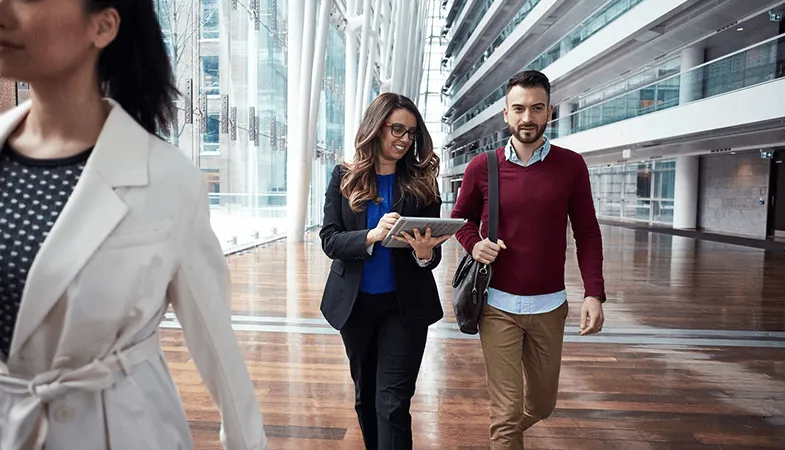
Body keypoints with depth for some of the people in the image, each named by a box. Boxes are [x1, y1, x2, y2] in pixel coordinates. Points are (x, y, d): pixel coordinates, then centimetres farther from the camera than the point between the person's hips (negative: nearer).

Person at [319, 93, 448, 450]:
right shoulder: (345, 177, -2)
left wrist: (425, 253, -26)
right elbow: (329, 239, -9)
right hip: (354, 303, 2)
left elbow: (433, 251, -2)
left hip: (404, 305, -2)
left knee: (392, 402, -2)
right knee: (365, 393, 20)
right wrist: (371, 236, -27)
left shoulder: (421, 180, -3)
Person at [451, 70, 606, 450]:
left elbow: (587, 233, 0)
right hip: (498, 305, -2)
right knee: (507, 413, 0)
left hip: (550, 306, 2)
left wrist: (594, 293, -10)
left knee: (542, 404, 19)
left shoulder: (571, 165, -2)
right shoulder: (482, 166, -3)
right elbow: (460, 218, 10)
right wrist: (474, 244, -12)